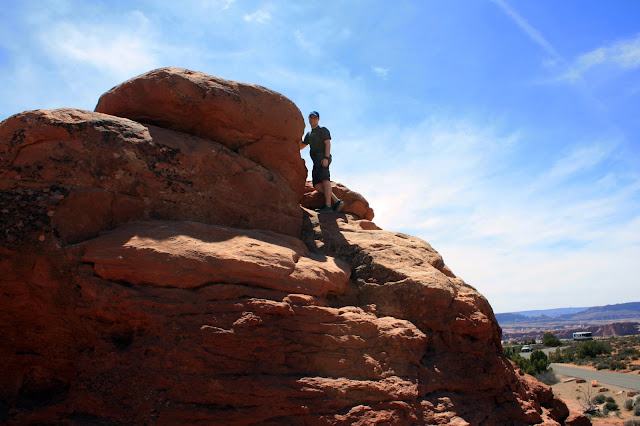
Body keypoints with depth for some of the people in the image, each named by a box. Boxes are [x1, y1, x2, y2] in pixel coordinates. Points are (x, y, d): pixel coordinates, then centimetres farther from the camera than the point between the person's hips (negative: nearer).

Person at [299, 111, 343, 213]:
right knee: (317, 185, -4)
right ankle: (336, 201, -8)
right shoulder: (309, 134, 31)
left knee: (325, 180, -21)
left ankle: (328, 205, -29)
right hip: (316, 161, 8)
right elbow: (301, 147, 32)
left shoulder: (323, 130, 8)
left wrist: (326, 158, -19)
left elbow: (327, 143, -5)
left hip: (322, 157, -8)